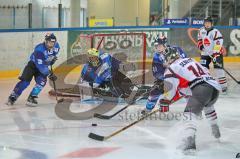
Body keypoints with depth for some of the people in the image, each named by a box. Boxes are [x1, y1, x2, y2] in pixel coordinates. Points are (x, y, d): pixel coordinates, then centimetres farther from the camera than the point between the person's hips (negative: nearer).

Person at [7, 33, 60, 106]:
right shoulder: (39, 49, -35)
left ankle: (31, 97, -9)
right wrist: (49, 74, -37)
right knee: (25, 80, -14)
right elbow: (40, 65, -37)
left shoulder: (56, 47, -16)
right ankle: (13, 97, -5)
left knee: (42, 81, -16)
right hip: (33, 63, -5)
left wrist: (52, 60, -3)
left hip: (44, 65, 5)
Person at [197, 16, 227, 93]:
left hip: (216, 52, -5)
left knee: (218, 68, -12)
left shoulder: (215, 32, -21)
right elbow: (200, 38, 22)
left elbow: (218, 43, -28)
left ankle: (223, 85, -8)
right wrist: (200, 44, 3)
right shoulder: (201, 31, 0)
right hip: (205, 53, 5)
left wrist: (215, 54, -36)